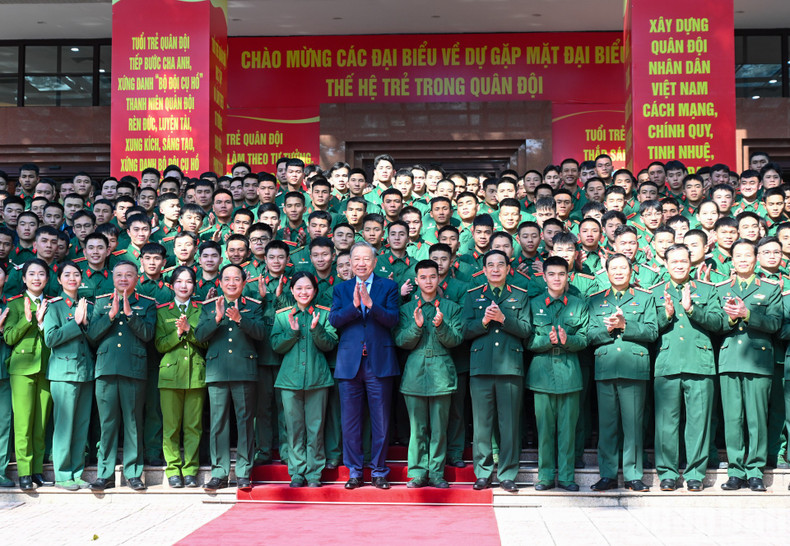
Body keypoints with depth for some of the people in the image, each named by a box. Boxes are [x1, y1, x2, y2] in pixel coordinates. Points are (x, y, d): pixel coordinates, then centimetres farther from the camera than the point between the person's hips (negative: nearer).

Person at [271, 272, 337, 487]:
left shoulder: (323, 314, 6)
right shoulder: (282, 316, 10)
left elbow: (330, 344, -2)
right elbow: (276, 346, 4)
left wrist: (316, 328, -17)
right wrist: (293, 331, -10)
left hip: (317, 378, -1)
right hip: (290, 378, 1)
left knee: (315, 427, 0)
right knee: (294, 427, 3)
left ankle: (314, 473, 8)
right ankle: (297, 473, 13)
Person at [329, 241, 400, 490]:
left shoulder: (388, 286, 7)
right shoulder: (341, 289, 12)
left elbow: (392, 319, -7)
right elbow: (333, 320, -2)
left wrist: (370, 303, -19)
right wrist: (354, 305, -16)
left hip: (379, 362, -2)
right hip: (349, 363, 2)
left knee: (380, 420, 3)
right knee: (350, 421, 6)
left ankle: (379, 471, 13)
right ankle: (354, 472, 15)